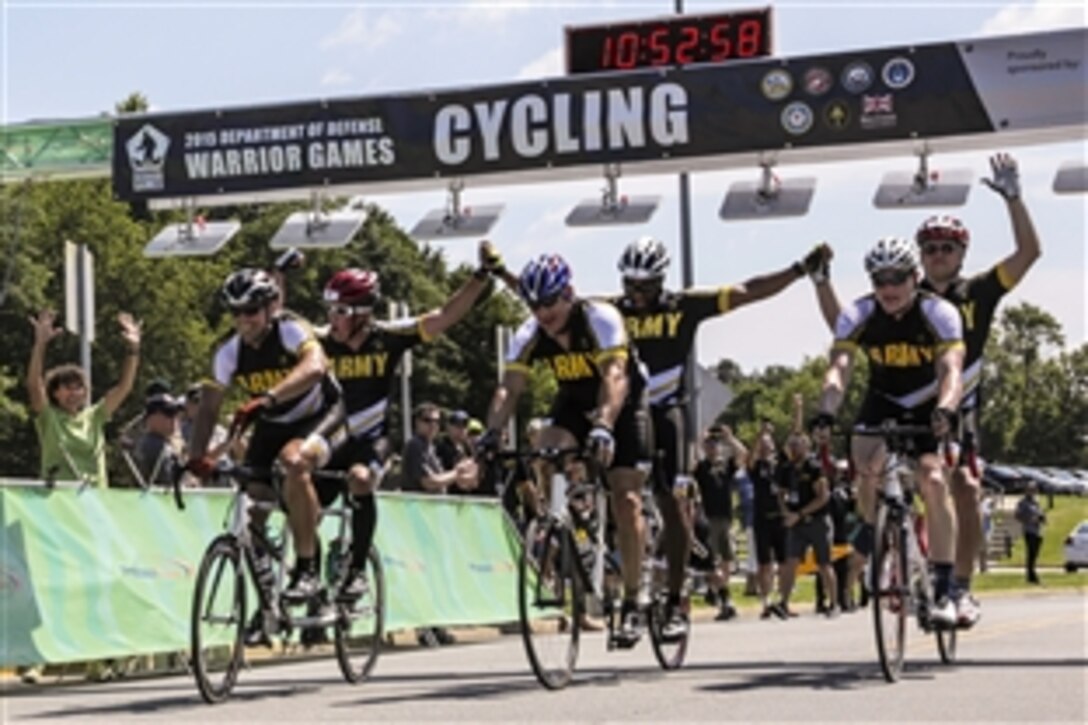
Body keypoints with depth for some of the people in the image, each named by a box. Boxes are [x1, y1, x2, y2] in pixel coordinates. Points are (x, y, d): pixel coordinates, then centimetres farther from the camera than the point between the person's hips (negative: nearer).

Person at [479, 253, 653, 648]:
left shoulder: (601, 319, -29)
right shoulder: (530, 334, -16)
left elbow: (615, 377, -40)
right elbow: (509, 387, -23)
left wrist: (603, 427, -56)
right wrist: (492, 432, -41)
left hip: (622, 406, -4)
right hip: (574, 404, 4)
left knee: (626, 503, -11)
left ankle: (632, 602, -1)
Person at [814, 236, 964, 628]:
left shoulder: (940, 313, -24)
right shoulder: (858, 315, -20)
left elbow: (951, 369, -36)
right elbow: (839, 368, -31)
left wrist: (945, 411, -57)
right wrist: (826, 412, -50)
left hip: (929, 407, -1)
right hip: (882, 402, 1)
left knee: (934, 480, -22)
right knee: (867, 466, -28)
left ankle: (943, 590, -17)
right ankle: (872, 526, 6)